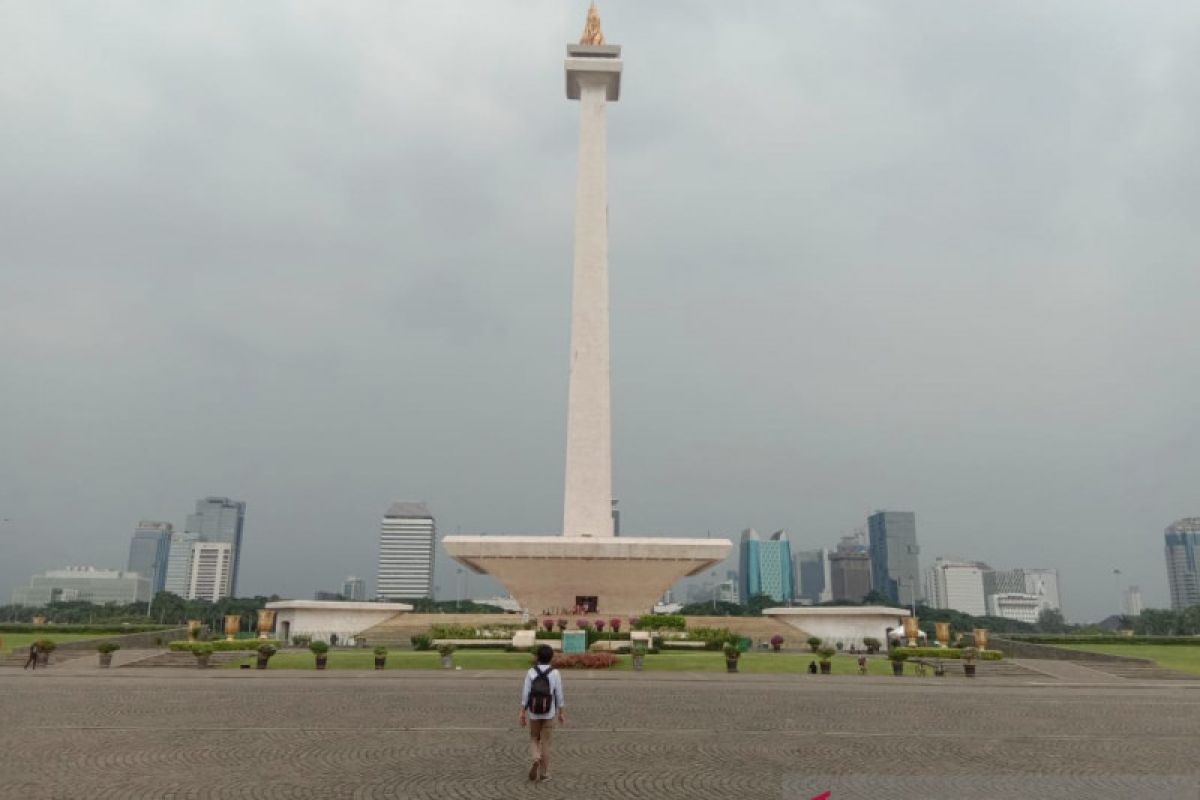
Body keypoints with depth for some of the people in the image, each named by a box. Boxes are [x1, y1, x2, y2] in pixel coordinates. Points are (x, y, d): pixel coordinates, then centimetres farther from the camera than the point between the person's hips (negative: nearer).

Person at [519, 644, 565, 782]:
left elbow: (525, 693, -8)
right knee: (545, 743, 11)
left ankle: (536, 760, -10)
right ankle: (544, 773, 13)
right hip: (549, 714, 0)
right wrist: (561, 713, 4)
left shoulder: (531, 672, -7)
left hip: (534, 713, 1)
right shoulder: (555, 673, -9)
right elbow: (559, 695, -6)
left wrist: (522, 713, -3)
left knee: (534, 740, 18)